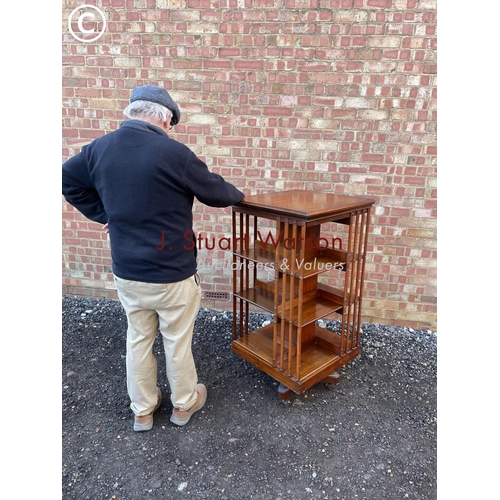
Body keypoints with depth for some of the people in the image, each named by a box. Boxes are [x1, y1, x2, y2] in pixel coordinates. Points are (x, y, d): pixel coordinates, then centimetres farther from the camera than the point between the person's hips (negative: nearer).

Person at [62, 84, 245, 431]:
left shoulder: (100, 148, 0)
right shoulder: (173, 152, -19)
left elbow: (67, 179, 15)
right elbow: (216, 193, -7)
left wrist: (103, 214, 13)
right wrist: (238, 195, 14)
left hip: (125, 271, 5)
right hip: (172, 273, -5)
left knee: (138, 339, 20)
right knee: (177, 341, 15)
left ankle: (142, 410, 38)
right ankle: (184, 404, 38)